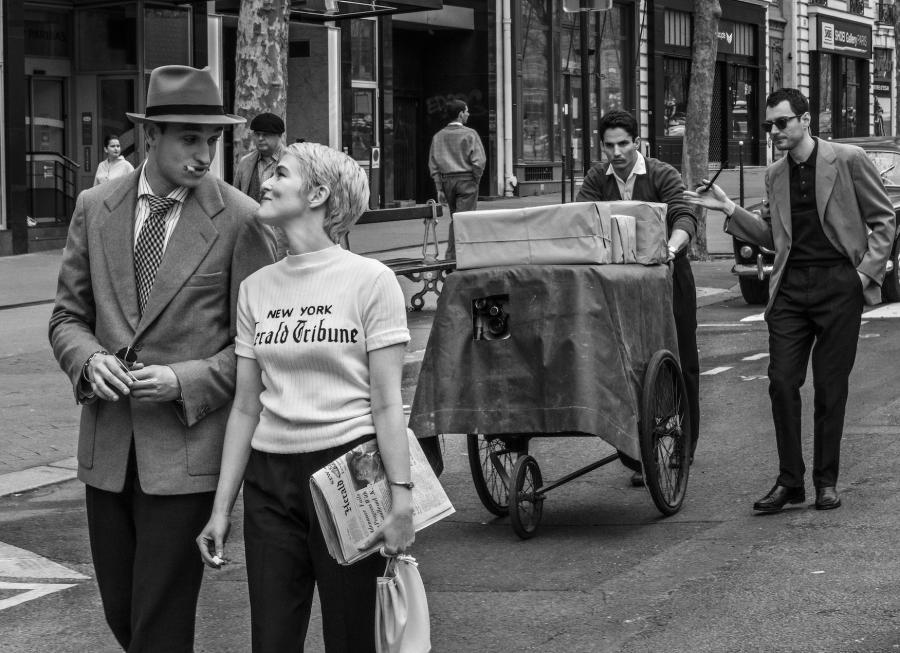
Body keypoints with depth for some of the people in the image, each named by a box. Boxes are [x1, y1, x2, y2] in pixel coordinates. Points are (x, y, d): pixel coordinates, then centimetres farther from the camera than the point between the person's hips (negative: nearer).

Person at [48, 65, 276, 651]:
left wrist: (184, 381, -17)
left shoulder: (240, 219, -6)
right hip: (107, 444, 4)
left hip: (185, 445, -4)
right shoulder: (95, 209, 6)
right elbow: (68, 316, 12)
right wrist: (90, 359, -9)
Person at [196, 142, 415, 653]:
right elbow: (246, 408, 10)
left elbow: (387, 403, -7)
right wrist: (222, 508, 7)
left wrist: (402, 499, -13)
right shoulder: (256, 289, 8)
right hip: (270, 480, 4)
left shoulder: (370, 280, -4)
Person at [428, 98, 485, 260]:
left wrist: (439, 188, 7)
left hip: (446, 180, 5)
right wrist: (476, 180, 1)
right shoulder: (469, 134, -7)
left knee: (454, 218, 14)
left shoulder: (439, 136, 7)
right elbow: (479, 160, -14)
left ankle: (450, 255, 12)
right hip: (466, 179, -5)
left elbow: (433, 164, 5)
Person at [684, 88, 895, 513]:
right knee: (782, 382, -3)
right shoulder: (775, 175, 12)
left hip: (838, 285, -4)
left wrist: (868, 270, -6)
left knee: (830, 387, 1)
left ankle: (826, 481, 12)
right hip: (790, 286, 4)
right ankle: (789, 481, 5)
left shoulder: (848, 160, -2)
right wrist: (730, 211, 8)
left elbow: (883, 220, 3)